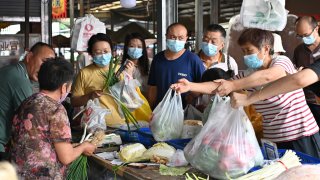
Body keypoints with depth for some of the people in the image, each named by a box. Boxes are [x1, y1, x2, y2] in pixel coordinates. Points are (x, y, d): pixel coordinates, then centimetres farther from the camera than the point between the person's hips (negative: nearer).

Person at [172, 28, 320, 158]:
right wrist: (190, 86, -19)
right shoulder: (247, 76, 7)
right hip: (272, 139, 5)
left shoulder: (283, 62, -10)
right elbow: (218, 86, -5)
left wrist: (233, 85, -41)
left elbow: (267, 76, -32)